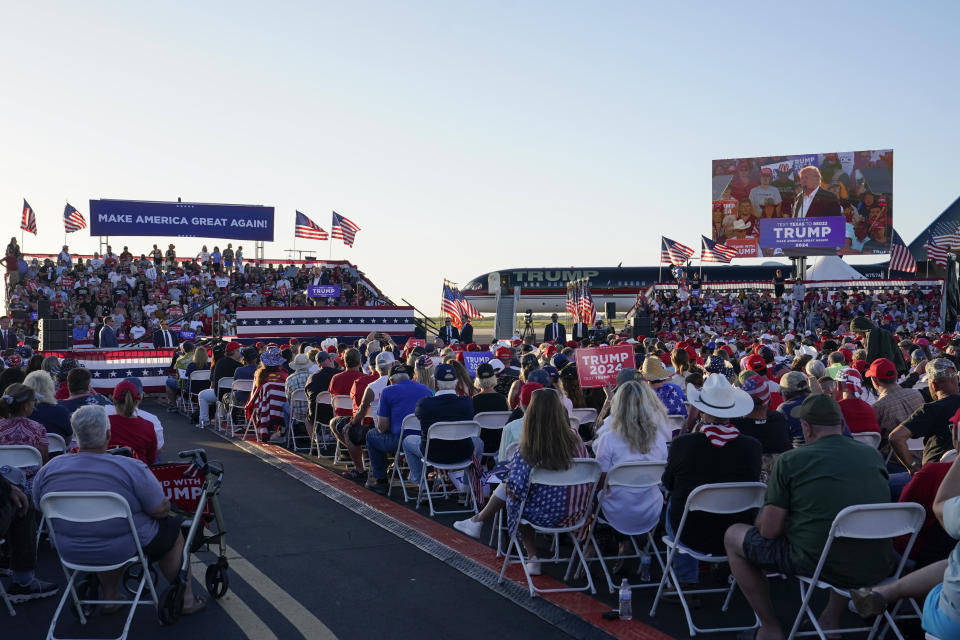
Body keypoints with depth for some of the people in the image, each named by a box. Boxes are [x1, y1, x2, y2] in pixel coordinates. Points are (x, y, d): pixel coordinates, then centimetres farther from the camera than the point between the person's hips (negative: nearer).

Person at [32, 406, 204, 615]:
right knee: (173, 527, 22)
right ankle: (186, 598, 29)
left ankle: (110, 597, 37)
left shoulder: (49, 470, -8)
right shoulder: (131, 468, -22)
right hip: (123, 550, -5)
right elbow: (161, 510, -16)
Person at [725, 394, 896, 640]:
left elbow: (769, 530, -6)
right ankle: (832, 619, 33)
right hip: (877, 570, 5)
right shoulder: (873, 455, 8)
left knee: (733, 536, 16)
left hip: (820, 565, -5)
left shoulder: (790, 460, -6)